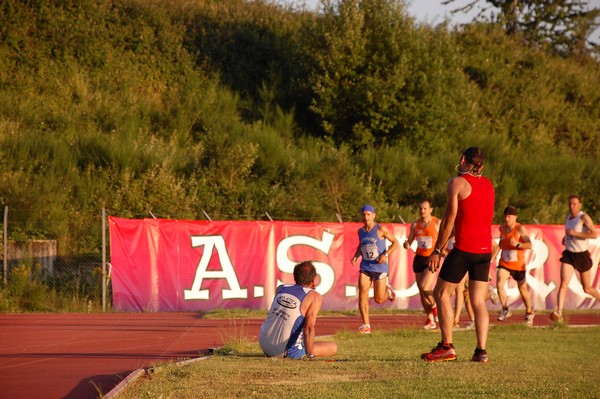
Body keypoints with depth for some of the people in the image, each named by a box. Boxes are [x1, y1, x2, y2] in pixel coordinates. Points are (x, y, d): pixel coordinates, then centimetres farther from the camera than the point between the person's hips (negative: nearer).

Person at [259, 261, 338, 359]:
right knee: (334, 347, 4)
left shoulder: (281, 288, 8)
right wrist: (310, 355, -18)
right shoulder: (315, 297, -9)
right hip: (286, 351, -5)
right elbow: (309, 328, -21)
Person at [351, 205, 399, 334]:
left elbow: (395, 242, -2)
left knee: (379, 299, 1)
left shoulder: (381, 229, -8)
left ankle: (388, 290, 38)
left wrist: (386, 254, -16)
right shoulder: (360, 231, 7)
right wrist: (356, 256, 8)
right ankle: (366, 325, -11)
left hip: (380, 267, -4)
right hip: (365, 267, 4)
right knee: (362, 294, -15)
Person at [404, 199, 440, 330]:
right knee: (422, 292, 4)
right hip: (419, 259, 5)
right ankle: (430, 321, 15)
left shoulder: (437, 223, -3)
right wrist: (406, 245, -9)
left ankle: (435, 305, 8)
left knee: (424, 287, -21)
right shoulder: (415, 224, 8)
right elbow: (409, 242, 14)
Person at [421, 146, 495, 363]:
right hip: (485, 249, 6)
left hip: (464, 248, -6)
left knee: (441, 293, 4)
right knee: (478, 301, 8)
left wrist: (437, 251, -7)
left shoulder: (457, 182, -5)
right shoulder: (488, 185, 14)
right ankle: (481, 351, 0)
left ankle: (447, 347, -2)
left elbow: (449, 219, -9)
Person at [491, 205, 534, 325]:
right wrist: (492, 257, 18)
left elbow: (529, 244, -21)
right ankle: (505, 310, -5)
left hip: (518, 265, -4)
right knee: (499, 284, -20)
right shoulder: (502, 228, 4)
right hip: (504, 264, 4)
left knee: (523, 289, 12)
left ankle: (529, 312, 34)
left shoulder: (520, 229, -13)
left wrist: (517, 244, -37)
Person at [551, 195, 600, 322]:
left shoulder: (584, 217, -13)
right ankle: (559, 312, -24)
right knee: (563, 284, -17)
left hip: (582, 256, -4)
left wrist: (574, 233, -27)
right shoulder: (568, 217, 7)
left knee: (587, 289, 10)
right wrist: (565, 237, 9)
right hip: (569, 255, 4)